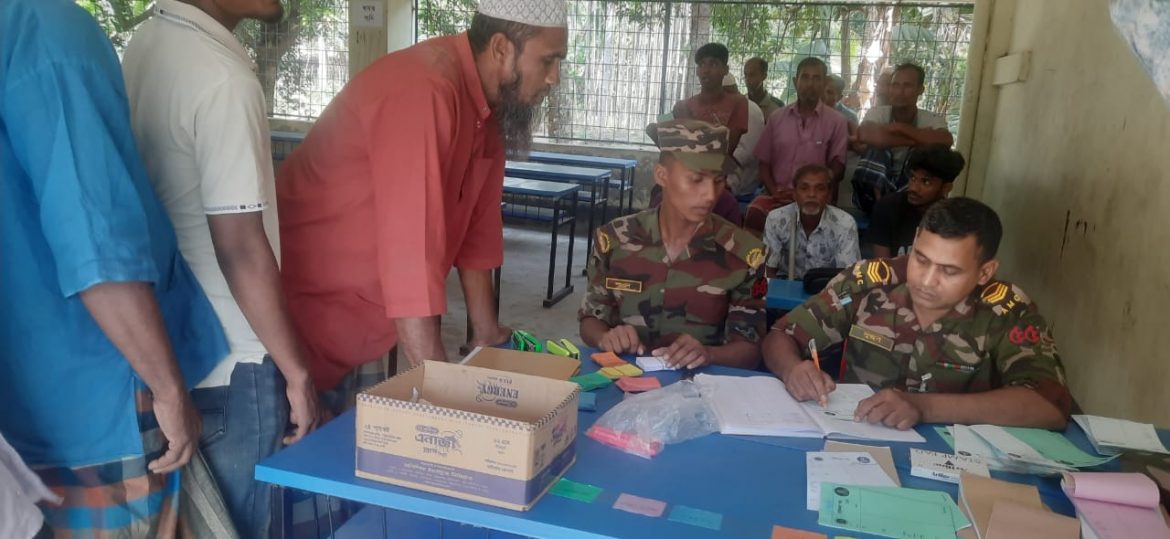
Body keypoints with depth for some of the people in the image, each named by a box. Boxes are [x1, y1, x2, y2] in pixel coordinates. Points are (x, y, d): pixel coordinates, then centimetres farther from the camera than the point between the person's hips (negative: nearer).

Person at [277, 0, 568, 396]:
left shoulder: (491, 99, 0)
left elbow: (478, 222, 6)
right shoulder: (423, 90, -28)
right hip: (306, 307, -8)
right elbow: (411, 247, -33)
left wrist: (487, 333, 7)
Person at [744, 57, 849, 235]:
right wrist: (773, 190, -6)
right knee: (755, 212, -30)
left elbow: (837, 167, 1)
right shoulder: (777, 118, 13)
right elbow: (764, 161, 12)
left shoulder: (836, 122, 6)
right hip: (777, 195, 2)